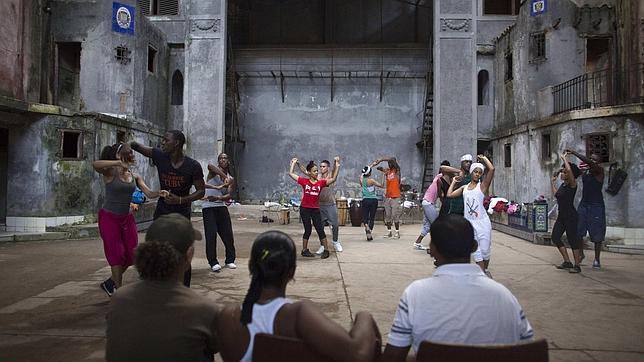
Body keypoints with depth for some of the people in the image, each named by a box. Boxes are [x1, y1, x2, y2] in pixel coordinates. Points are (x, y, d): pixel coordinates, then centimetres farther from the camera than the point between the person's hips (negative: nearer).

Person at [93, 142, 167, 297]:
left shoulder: (135, 176, 3)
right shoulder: (110, 172, -12)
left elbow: (148, 193, -6)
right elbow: (95, 164, -33)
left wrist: (159, 193, -27)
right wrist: (120, 163, -40)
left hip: (127, 217, 6)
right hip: (109, 217, -5)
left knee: (131, 254, 6)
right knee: (117, 253, -3)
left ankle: (110, 283, 28)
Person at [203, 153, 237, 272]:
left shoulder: (231, 179, 11)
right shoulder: (213, 171, 0)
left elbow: (229, 195, -2)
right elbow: (210, 166, -27)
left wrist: (218, 198, -22)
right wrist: (225, 176, -36)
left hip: (221, 206, 4)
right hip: (208, 207, -4)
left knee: (228, 234, 1)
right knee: (211, 235, -8)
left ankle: (230, 260, 15)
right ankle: (213, 262, 1)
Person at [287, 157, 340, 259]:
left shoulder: (321, 182, -1)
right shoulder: (304, 181, -2)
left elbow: (333, 179, -11)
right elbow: (291, 173, 1)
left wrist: (337, 166, -15)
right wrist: (293, 163, 9)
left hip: (315, 209, 1)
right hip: (305, 209, -1)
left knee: (320, 230, 3)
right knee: (308, 230, 5)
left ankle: (326, 250, 11)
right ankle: (304, 250, 19)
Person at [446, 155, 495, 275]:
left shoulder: (482, 185, -1)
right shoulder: (464, 187, 12)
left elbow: (492, 169, -14)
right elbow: (449, 194, 10)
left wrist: (483, 158, 0)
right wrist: (454, 182, 17)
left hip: (482, 221, -3)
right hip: (469, 222, 3)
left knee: (485, 249, 5)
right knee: (476, 251, 2)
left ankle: (486, 270, 28)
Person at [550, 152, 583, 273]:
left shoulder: (572, 184, -12)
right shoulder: (563, 185, 11)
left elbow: (570, 170, -30)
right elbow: (556, 194, 29)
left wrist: (564, 158, -17)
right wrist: (552, 182, 28)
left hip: (570, 216, -9)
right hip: (561, 216, 9)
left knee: (572, 239, -3)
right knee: (555, 237, 8)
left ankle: (577, 265, 8)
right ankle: (567, 262, 18)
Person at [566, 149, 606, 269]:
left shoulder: (599, 170, -8)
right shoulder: (584, 172, 10)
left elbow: (588, 162, -25)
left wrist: (574, 152, -25)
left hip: (596, 206, -5)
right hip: (583, 205, 5)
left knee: (597, 234, 1)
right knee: (577, 232, -1)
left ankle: (597, 259, 12)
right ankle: (581, 253, 17)